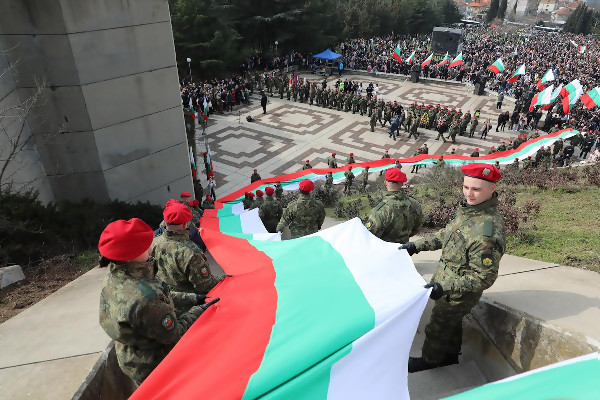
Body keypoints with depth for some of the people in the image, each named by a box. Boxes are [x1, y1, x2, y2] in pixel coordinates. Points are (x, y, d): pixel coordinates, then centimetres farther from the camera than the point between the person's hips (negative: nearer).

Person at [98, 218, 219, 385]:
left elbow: (162, 298, 0)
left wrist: (193, 298, 0)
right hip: (152, 369, -8)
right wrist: (199, 310, -13)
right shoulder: (144, 298, -40)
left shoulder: (114, 278, -11)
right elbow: (174, 334, -25)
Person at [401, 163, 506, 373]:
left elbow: (484, 277, -29)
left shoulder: (488, 231, -35)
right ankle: (450, 355, 54)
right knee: (452, 323, 29)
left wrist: (445, 287, -35)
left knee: (438, 328, 17)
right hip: (448, 285, 7)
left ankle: (430, 360, 44)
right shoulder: (467, 209, -7)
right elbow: (447, 234, 10)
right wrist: (417, 245, 6)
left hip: (458, 296, -7)